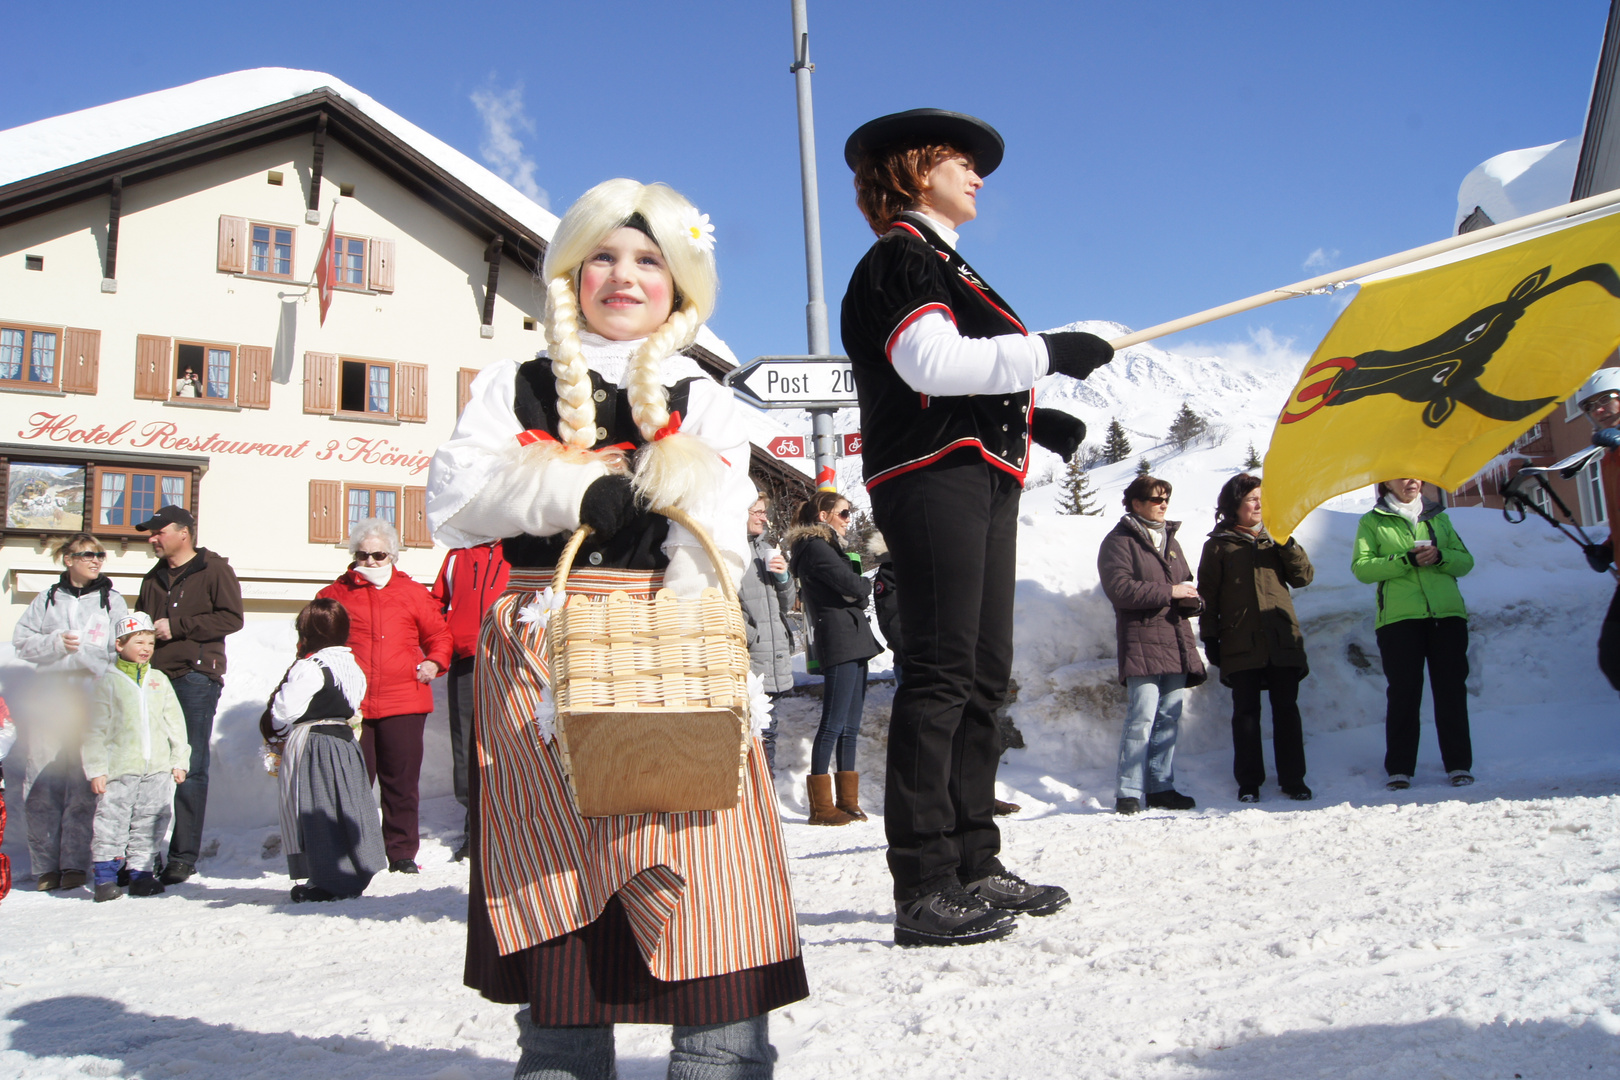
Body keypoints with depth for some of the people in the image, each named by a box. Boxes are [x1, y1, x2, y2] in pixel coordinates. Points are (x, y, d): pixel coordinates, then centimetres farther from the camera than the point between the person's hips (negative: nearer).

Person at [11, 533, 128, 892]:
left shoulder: (112, 601, 10)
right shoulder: (47, 600, 14)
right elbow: (22, 641, 9)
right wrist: (57, 643, -7)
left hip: (92, 700, -2)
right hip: (48, 698, 2)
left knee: (84, 784, -4)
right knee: (43, 783, 0)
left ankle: (75, 863, 2)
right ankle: (45, 865, 7)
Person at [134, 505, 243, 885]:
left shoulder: (214, 569, 2)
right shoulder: (154, 578, 23)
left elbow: (231, 618, -8)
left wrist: (177, 626, -12)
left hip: (195, 676, -6)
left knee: (190, 769, -4)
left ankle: (184, 856, 0)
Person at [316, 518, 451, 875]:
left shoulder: (412, 593, 11)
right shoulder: (335, 594, 10)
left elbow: (438, 634, 14)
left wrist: (434, 662, -4)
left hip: (404, 703, 0)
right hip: (350, 706, 0)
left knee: (402, 781, 4)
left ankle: (402, 853, 14)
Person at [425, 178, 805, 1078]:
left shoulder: (703, 402, 10)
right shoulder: (516, 388, 15)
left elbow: (716, 538, -3)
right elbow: (453, 499, 0)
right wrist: (578, 488, -14)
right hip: (541, 655, 1)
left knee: (701, 860, -8)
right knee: (553, 870, 4)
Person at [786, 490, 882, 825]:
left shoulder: (828, 546, 25)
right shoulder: (816, 547, -7)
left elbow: (856, 595, 21)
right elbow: (851, 586, -15)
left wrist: (859, 590, 0)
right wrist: (868, 585, 6)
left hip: (853, 642, 10)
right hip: (839, 638, -10)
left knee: (849, 727, 9)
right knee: (833, 724, -9)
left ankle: (848, 801, 12)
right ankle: (821, 806, -7)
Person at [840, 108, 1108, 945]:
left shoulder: (941, 263, 29)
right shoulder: (899, 255, -1)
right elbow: (929, 360, -18)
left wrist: (1032, 418, 10)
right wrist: (1048, 352, -13)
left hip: (978, 480, 10)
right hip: (932, 477, -10)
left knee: (982, 677, 9)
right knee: (938, 676, -14)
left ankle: (974, 866, 16)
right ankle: (922, 889, -12)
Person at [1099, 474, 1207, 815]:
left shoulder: (1169, 540, 23)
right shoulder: (1120, 541, 0)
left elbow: (1186, 582, 28)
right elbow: (1119, 589, -14)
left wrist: (1193, 599, 4)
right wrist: (1169, 591, -13)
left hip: (1176, 643, 7)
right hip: (1142, 643, -7)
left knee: (1169, 719, 6)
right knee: (1143, 717, -13)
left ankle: (1161, 787, 14)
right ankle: (1129, 793, -10)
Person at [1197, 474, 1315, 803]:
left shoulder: (1275, 538, 15)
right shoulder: (1218, 545, 6)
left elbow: (1303, 577, 6)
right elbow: (1207, 594, 4)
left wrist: (1285, 542, -7)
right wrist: (1210, 637, -2)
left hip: (1282, 638, 2)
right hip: (1240, 643, -2)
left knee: (1286, 709, 4)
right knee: (1246, 712, 2)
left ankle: (1293, 779, 13)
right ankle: (1248, 783, 10)